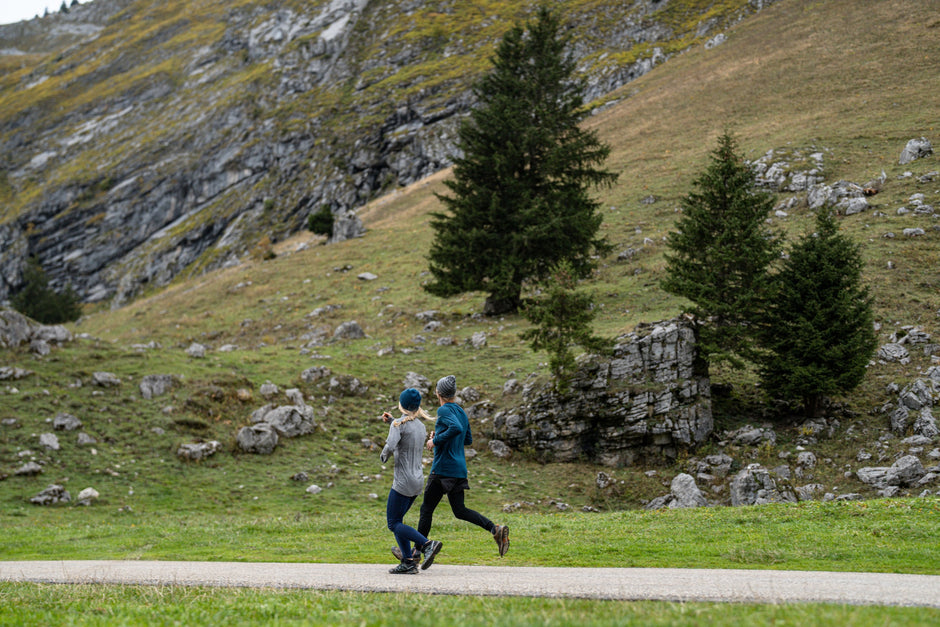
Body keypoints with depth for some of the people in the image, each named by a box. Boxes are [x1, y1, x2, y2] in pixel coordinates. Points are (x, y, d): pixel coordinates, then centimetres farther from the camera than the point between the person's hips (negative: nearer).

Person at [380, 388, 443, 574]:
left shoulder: (399, 424, -12)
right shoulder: (421, 427, 11)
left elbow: (390, 446, -27)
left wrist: (383, 456, -6)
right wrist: (392, 421, 31)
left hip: (403, 482, -8)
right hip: (417, 481, 8)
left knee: (394, 524, -4)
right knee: (397, 521, 14)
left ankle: (427, 544, -20)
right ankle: (408, 562, 5)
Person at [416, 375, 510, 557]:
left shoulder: (444, 410, -11)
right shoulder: (461, 412, 13)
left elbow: (456, 428, -30)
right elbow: (468, 440, 21)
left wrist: (436, 441, -19)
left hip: (443, 468, -8)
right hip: (459, 469, 8)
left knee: (426, 508, 3)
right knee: (459, 510, 11)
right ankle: (496, 529, -6)